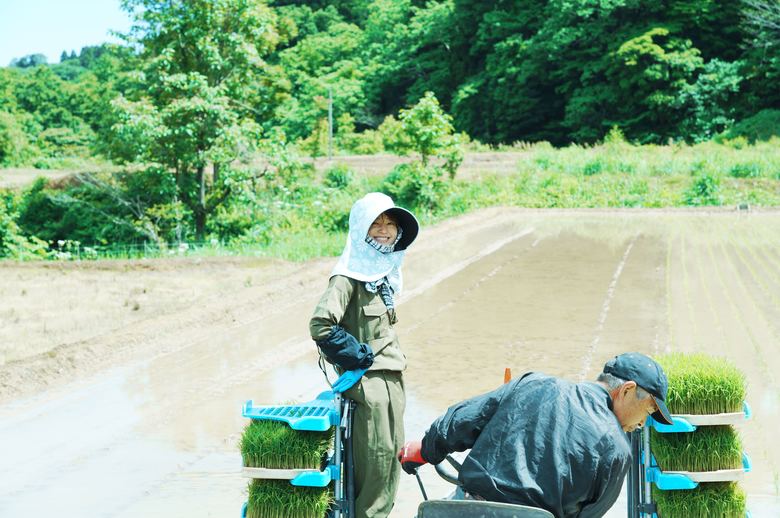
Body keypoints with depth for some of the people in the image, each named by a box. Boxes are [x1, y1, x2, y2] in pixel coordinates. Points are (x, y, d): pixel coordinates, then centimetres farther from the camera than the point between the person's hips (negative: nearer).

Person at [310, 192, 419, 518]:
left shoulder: (383, 270, 11)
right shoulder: (349, 275, -16)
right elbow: (320, 325, -26)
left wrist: (394, 360, 16)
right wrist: (360, 357, -16)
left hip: (390, 378, 9)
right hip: (368, 381, -9)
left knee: (392, 458, 14)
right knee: (375, 465, -5)